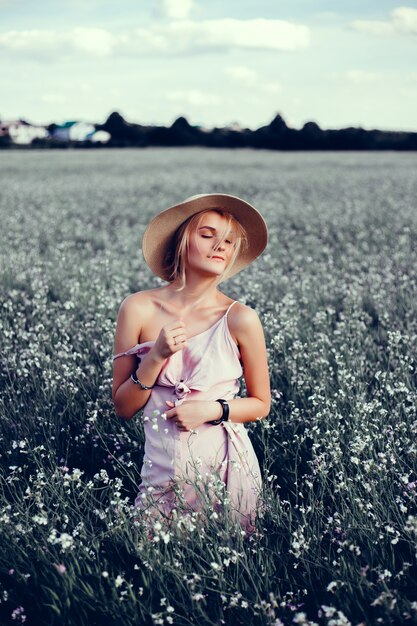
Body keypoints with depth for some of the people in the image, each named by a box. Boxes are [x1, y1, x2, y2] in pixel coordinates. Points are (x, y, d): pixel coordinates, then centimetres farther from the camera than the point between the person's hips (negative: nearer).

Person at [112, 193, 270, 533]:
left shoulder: (240, 319, -8)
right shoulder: (139, 309, -6)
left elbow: (261, 404, 4)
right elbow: (123, 408, -2)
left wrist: (213, 409, -14)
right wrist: (156, 357, -17)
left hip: (227, 468, 0)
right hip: (163, 471, 0)